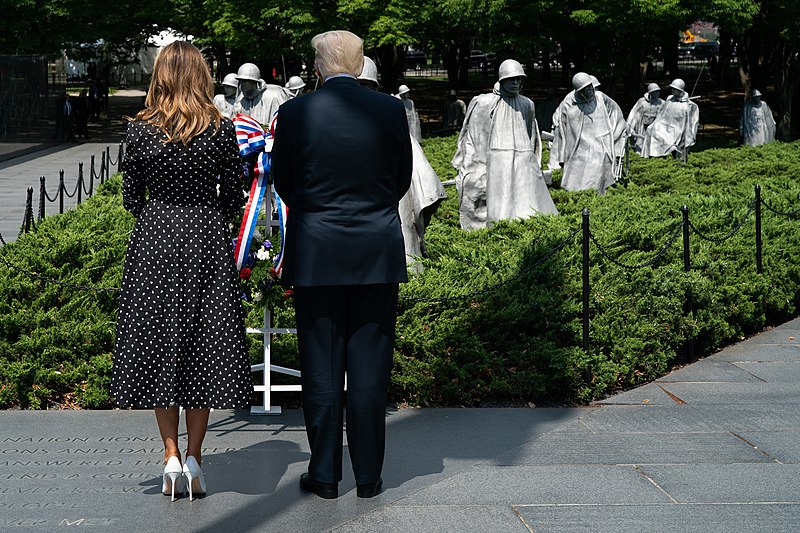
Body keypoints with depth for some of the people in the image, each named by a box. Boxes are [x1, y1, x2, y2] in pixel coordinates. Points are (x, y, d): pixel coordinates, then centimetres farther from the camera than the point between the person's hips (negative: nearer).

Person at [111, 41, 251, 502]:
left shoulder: (140, 130, -5)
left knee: (159, 343, 8)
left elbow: (132, 198, 2)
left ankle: (171, 455, 6)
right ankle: (194, 456, 9)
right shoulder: (222, 130, -6)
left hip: (154, 240, 0)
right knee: (202, 344, 7)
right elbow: (233, 197, -1)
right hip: (207, 240, 0)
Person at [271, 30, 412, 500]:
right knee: (370, 367, 7)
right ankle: (369, 476, 14)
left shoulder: (295, 113, -7)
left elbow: (282, 182, 5)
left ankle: (325, 474, 13)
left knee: (321, 367, 7)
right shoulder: (390, 110, -4)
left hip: (316, 253, -1)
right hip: (378, 254, 1)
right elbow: (403, 179, 8)